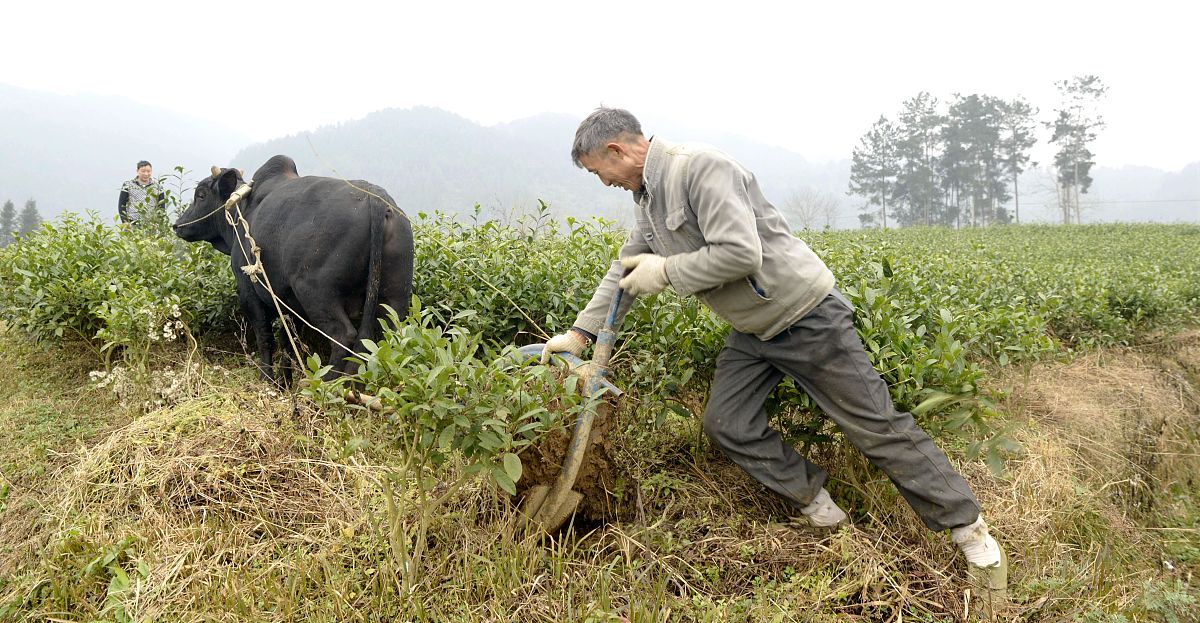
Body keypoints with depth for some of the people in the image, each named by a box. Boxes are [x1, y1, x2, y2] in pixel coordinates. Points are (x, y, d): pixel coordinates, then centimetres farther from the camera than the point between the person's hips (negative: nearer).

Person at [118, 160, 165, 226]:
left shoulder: (157, 186, 9)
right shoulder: (128, 185, 6)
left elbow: (162, 206, 11)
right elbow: (121, 205, 8)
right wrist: (125, 222, -2)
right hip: (132, 224, -1)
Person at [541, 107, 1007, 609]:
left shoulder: (699, 167, -24)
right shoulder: (646, 196, 7)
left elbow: (740, 253, -32)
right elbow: (625, 270, 16)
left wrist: (666, 272, -21)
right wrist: (581, 332, 14)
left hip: (806, 316, -9)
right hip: (753, 331, 9)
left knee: (877, 426, -3)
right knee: (726, 425, 2)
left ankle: (969, 531, 11)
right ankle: (817, 507, 18)